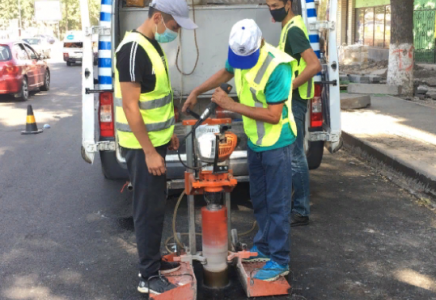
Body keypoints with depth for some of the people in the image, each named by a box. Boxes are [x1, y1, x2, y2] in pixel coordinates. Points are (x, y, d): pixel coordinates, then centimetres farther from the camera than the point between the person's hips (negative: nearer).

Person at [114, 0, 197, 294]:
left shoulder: (153, 45, 9)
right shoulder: (133, 49, -21)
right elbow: (130, 107, -24)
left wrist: (168, 131, 20)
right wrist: (149, 152, -22)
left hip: (156, 139, 10)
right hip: (143, 146, -10)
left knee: (157, 204, 18)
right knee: (149, 209, 0)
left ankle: (154, 261, 33)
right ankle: (148, 276, 13)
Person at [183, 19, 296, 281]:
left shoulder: (276, 67, -28)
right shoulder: (240, 54, -5)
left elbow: (273, 115, -26)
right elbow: (227, 72, 19)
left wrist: (232, 106, -24)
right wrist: (196, 92, 19)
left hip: (276, 143, -8)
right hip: (255, 140, 8)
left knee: (277, 203, 1)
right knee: (259, 199, 19)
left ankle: (280, 261, 13)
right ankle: (264, 247, 35)